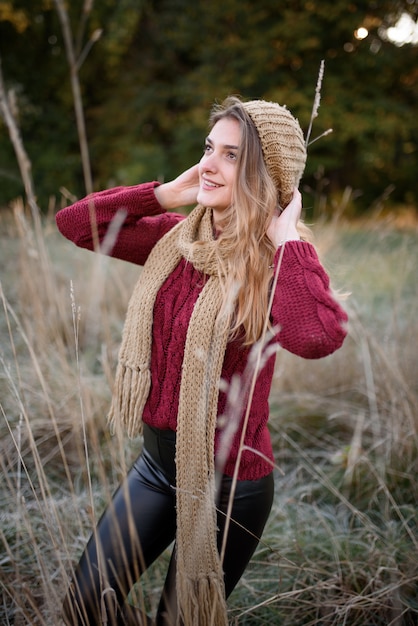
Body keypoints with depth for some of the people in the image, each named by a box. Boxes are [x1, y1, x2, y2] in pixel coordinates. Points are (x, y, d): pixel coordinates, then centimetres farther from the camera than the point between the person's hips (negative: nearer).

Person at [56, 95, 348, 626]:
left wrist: (285, 237, -27)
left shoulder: (281, 260, -17)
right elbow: (75, 223, 0)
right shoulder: (176, 237, -2)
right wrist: (165, 193, -6)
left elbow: (317, 338, -39)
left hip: (229, 482, -5)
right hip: (157, 462, 6)